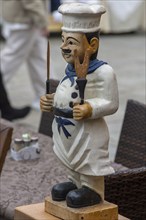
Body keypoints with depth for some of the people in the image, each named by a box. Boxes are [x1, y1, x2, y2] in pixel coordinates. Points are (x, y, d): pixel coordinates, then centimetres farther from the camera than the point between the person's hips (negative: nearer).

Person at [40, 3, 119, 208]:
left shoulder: (102, 72, -22)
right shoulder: (71, 70, 5)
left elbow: (111, 103, -22)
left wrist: (90, 109, -34)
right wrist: (51, 101, 4)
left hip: (88, 133, -9)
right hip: (68, 131, 9)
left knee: (89, 164, 5)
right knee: (73, 162, 23)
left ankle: (93, 190, 21)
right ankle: (75, 183, 40)